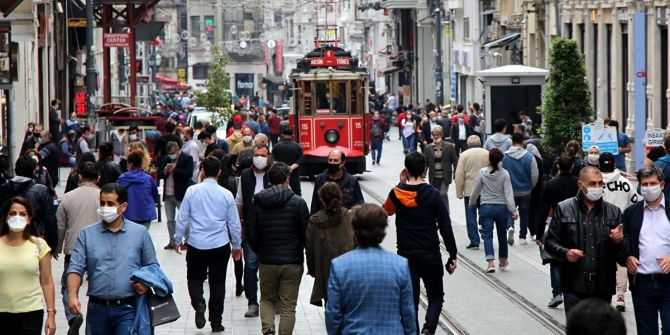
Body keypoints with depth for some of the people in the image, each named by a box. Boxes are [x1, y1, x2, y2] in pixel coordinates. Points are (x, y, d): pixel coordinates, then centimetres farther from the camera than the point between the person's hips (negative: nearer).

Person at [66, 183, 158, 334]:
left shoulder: (140, 233, 6)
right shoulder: (87, 234, 7)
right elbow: (76, 268, 0)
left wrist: (146, 284, -11)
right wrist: (72, 295, -16)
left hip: (128, 310, -2)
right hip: (97, 309, 2)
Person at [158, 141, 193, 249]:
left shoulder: (187, 158, -6)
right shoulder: (165, 159, 12)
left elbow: (189, 174, -17)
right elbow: (159, 175, 10)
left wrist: (174, 170, -18)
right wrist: (165, 171, -11)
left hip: (180, 194, -6)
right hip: (167, 195, 6)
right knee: (170, 220, 10)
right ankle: (172, 242, 16)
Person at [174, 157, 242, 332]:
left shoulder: (192, 191, -6)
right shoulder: (226, 194, -4)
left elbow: (182, 218, -2)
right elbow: (234, 223, 3)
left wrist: (178, 239, 12)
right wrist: (237, 245, 17)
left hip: (196, 245, -1)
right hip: (220, 245, 1)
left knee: (195, 278, 15)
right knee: (217, 283, 10)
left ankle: (198, 303, -13)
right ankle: (216, 322, 12)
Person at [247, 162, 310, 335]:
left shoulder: (258, 202, -2)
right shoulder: (298, 202, -9)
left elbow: (251, 232, 1)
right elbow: (306, 232, -5)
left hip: (266, 261, 2)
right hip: (292, 262, -2)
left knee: (267, 299, 18)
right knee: (288, 306, 5)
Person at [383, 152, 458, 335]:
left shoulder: (397, 193, -3)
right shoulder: (433, 194, -10)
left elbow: (387, 211, 20)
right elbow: (446, 227, -10)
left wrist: (401, 184, 15)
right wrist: (452, 256, -3)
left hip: (405, 255, 2)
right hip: (430, 255, -2)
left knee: (410, 299, 10)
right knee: (436, 296, 11)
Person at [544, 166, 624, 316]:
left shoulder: (613, 212, 11)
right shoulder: (564, 209, 5)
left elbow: (623, 251, 14)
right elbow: (550, 242, 4)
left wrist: (619, 241, -9)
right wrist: (565, 253, -16)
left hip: (603, 287, 2)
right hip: (574, 286, -2)